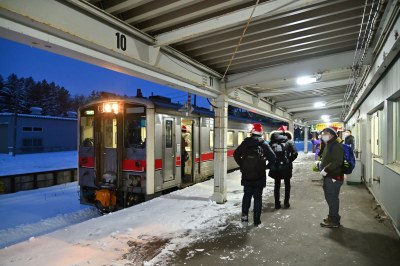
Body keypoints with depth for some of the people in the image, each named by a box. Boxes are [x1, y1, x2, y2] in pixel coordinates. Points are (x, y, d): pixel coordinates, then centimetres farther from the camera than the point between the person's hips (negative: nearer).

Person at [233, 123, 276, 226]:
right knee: (258, 197, 9)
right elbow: (272, 158, -10)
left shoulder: (245, 143, -1)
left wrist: (242, 165, 9)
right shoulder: (264, 145, -6)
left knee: (247, 195, 17)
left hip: (246, 175, 1)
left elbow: (236, 154, 0)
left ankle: (244, 215, 10)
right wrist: (265, 167, 5)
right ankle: (256, 220, 13)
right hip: (259, 176, -1)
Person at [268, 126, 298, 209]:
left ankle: (277, 203, 16)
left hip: (275, 167, 1)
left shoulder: (272, 142, 3)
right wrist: (289, 161, 5)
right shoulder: (289, 142, 0)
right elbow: (295, 153, -9)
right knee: (287, 184, 18)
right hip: (286, 166, -1)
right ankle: (286, 202, 21)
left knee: (277, 185, 14)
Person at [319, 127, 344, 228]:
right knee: (330, 198, 19)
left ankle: (334, 221, 8)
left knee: (332, 199, -3)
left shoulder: (336, 146, -16)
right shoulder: (328, 145, 17)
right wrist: (320, 165, 11)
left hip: (334, 177, -11)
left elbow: (337, 162, -27)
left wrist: (326, 170, -25)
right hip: (328, 176, 11)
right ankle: (332, 217, 33)